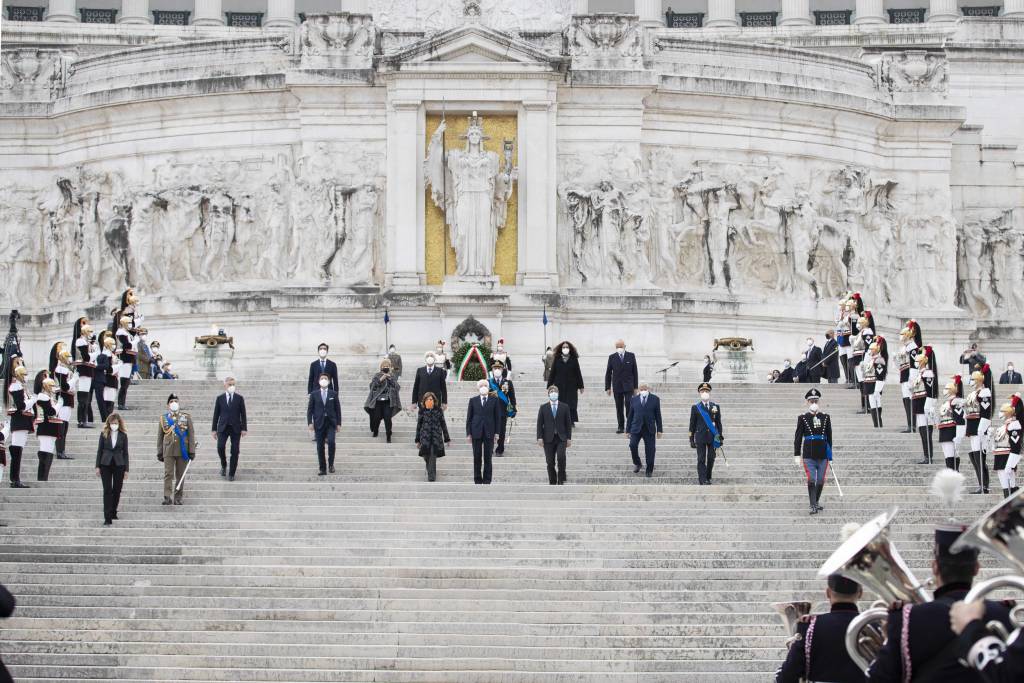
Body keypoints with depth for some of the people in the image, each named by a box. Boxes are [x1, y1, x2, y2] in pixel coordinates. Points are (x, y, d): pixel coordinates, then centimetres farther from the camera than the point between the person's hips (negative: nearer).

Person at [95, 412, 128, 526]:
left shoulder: (123, 435, 2)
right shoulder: (104, 434, 2)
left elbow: (125, 452, 4)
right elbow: (99, 450, 5)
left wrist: (126, 469, 1)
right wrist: (97, 466, -1)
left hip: (119, 465, 1)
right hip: (106, 465, -1)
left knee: (117, 490, 8)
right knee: (107, 490, -6)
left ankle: (113, 512, 26)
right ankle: (107, 517, -10)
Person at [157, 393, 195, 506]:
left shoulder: (186, 417, 5)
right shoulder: (163, 418, 7)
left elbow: (191, 435, 4)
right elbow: (160, 436, 9)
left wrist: (192, 451, -2)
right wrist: (159, 452, 5)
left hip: (182, 451, 0)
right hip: (168, 451, 0)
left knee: (180, 474, 5)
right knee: (168, 474, -9)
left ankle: (178, 498, 13)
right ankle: (167, 497, -12)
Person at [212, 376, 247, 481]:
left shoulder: (239, 398, 3)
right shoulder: (220, 398, 6)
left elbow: (243, 414, 3)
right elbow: (216, 414, 8)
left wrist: (244, 428, -3)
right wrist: (214, 429, 5)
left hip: (236, 428, 0)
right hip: (223, 427, 0)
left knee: (235, 451, -2)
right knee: (220, 447, -17)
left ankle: (231, 474, 7)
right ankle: (223, 465, 10)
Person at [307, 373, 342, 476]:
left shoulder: (333, 394, 5)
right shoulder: (314, 394, 5)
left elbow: (338, 409, 6)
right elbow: (310, 409, 5)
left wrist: (338, 423, 1)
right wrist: (310, 423, -5)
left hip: (331, 423, -1)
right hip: (319, 423, 1)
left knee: (331, 442, -20)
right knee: (320, 447, 0)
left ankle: (331, 463, -1)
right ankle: (322, 469, 8)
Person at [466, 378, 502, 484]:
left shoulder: (494, 400, 5)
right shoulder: (473, 400, 7)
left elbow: (497, 416, 5)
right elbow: (469, 417, 6)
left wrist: (496, 432, -2)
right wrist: (468, 433, 0)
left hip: (489, 432, -1)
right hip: (476, 432, 1)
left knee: (488, 458, 1)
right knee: (477, 457, 3)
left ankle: (487, 480, 5)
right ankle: (477, 480, 9)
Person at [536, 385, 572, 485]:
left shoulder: (564, 407, 8)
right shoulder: (543, 408, 7)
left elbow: (568, 423, 8)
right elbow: (539, 423, 5)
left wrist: (569, 438, 2)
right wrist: (540, 438, -5)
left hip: (561, 438, -1)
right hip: (548, 439, 1)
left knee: (561, 457, -21)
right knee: (550, 462, 0)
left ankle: (561, 479, -6)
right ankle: (552, 482, 10)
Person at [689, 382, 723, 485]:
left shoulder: (715, 406, 9)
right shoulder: (695, 407, 3)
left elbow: (718, 423, 11)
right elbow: (692, 424, 4)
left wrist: (720, 436, 8)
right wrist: (691, 439, 2)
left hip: (713, 437, 2)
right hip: (700, 437, -2)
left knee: (711, 458, 4)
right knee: (701, 459, -5)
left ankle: (708, 478, 20)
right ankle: (702, 480, -4)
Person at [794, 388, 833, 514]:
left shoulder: (825, 417, 7)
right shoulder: (803, 418, 0)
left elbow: (829, 437, 11)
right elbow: (798, 438, 0)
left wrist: (830, 455, 10)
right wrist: (797, 455, -5)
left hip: (823, 455, 3)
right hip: (809, 455, -3)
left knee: (821, 480, 8)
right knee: (811, 480, -11)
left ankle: (816, 502, 27)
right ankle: (813, 506, -11)